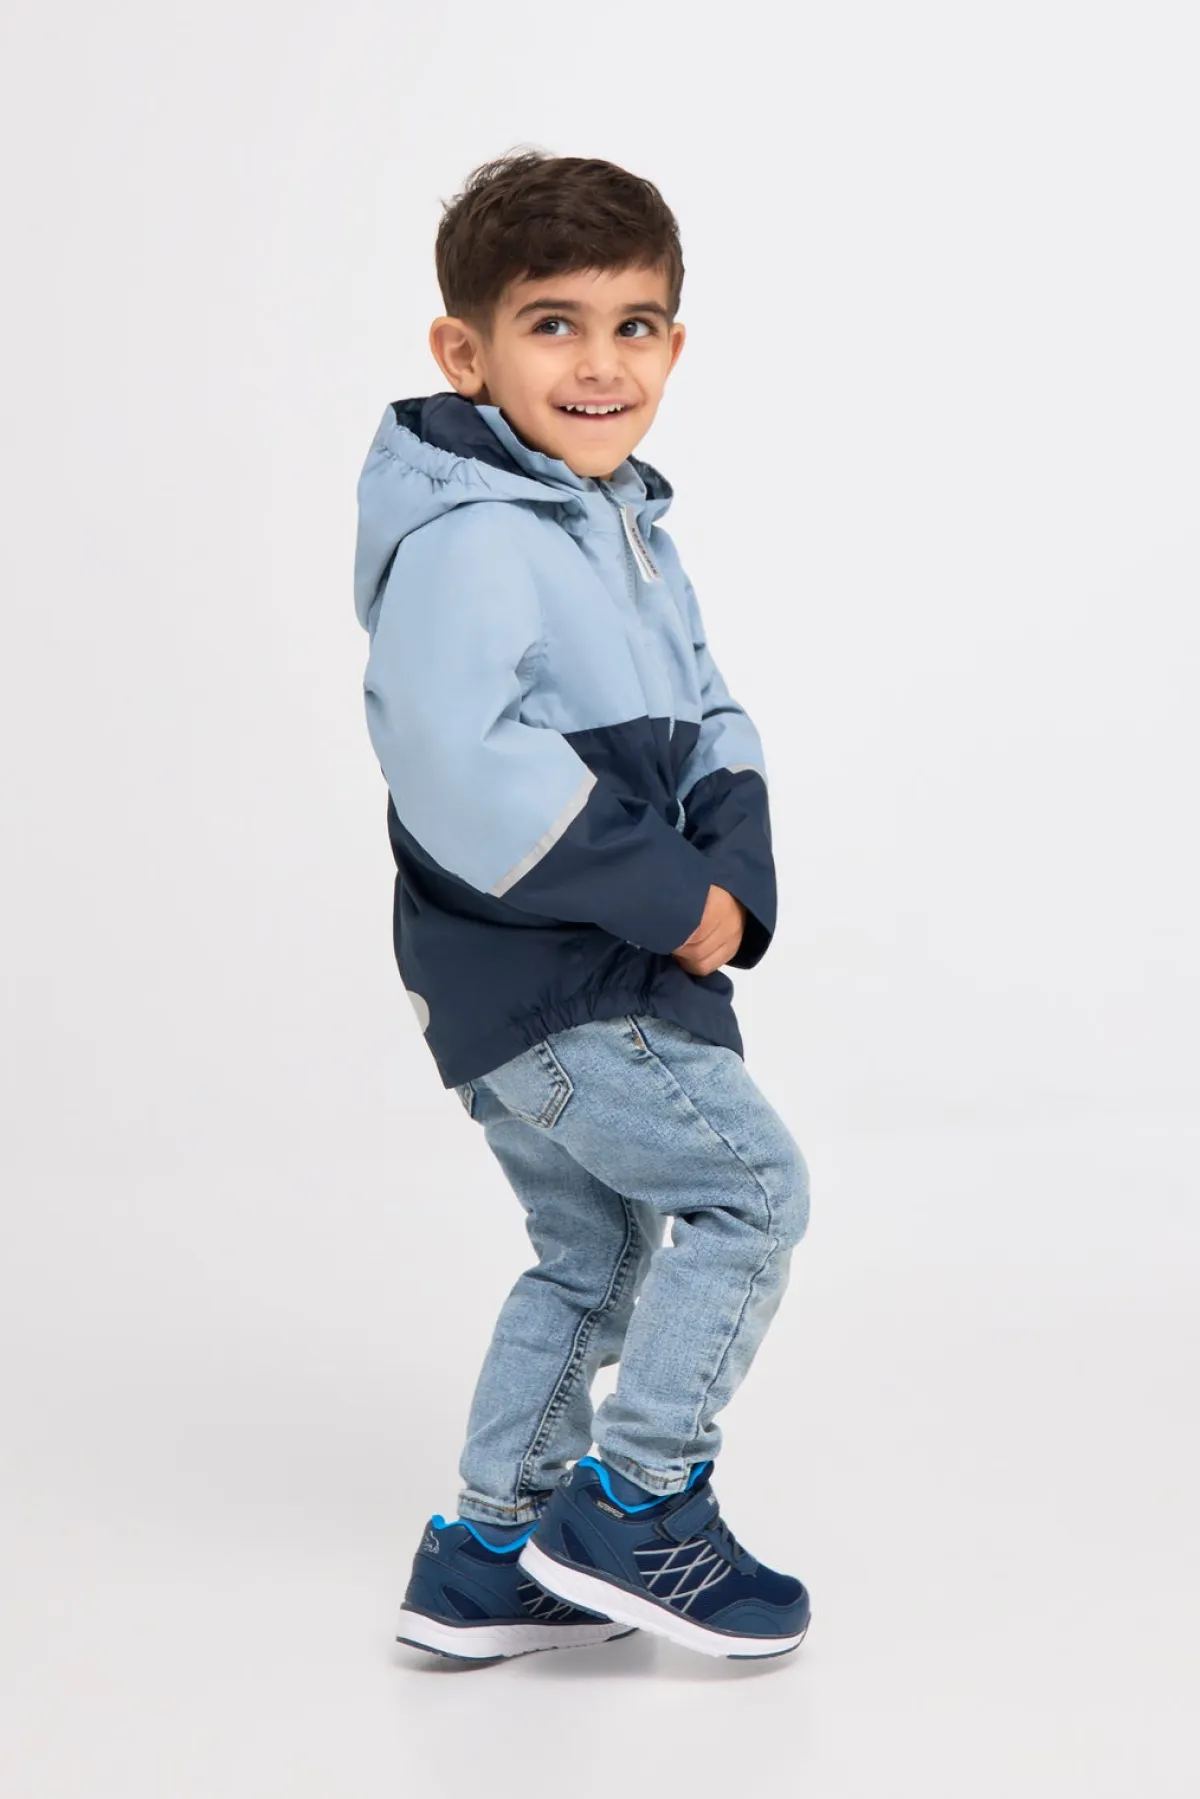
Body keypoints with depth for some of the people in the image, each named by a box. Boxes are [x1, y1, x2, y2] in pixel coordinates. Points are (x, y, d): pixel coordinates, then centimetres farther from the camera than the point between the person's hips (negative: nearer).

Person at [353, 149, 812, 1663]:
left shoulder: (630, 530, 13)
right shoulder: (468, 539, -19)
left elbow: (709, 727, 11)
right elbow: (461, 768, -31)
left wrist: (731, 882, -9)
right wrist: (667, 897, -25)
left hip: (595, 976, 10)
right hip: (544, 984, -10)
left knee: (591, 1258, 17)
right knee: (751, 1184, -6)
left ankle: (482, 1563, 27)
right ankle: (634, 1503, 5)